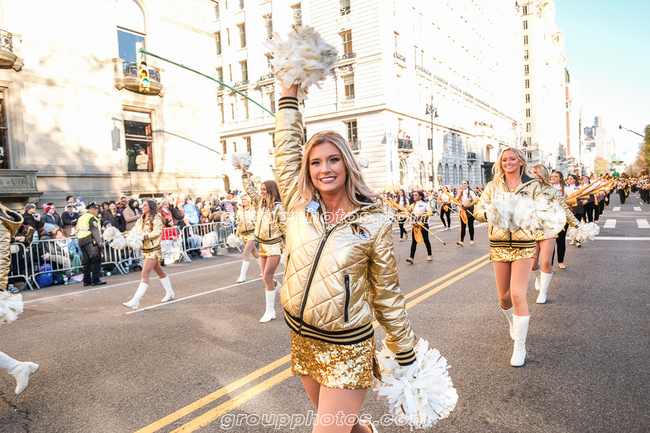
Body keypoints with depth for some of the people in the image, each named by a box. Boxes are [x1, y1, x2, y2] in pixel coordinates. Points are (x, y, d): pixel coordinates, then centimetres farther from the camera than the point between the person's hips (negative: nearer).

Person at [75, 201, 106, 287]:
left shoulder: (81, 218, 20)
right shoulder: (92, 218, -9)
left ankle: (87, 280, 14)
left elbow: (77, 231, 21)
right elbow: (95, 232, -16)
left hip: (81, 242, 9)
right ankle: (95, 280, -9)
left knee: (87, 262, 12)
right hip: (90, 241, -9)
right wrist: (100, 243, -16)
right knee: (96, 260, -6)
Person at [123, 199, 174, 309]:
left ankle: (135, 301, -13)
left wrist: (144, 236, -31)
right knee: (159, 271, 18)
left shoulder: (156, 219, -10)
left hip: (153, 249, -8)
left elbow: (157, 232, -21)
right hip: (145, 249, 8)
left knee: (144, 274, -12)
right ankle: (169, 293, 31)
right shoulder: (140, 220, 12)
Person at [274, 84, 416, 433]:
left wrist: (406, 356, 3)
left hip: (347, 351, -4)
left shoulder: (375, 223, -9)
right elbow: (286, 148, -2)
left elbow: (387, 294, -3)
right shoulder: (299, 207, -2)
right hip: (302, 342, 4)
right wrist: (290, 92, -1)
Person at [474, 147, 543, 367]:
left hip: (523, 245, -2)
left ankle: (520, 346, 2)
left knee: (517, 295, -12)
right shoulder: (493, 186, 8)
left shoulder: (533, 185, 5)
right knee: (504, 297, 11)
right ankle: (514, 325, 42)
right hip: (499, 245, 3)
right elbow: (478, 210, 3)